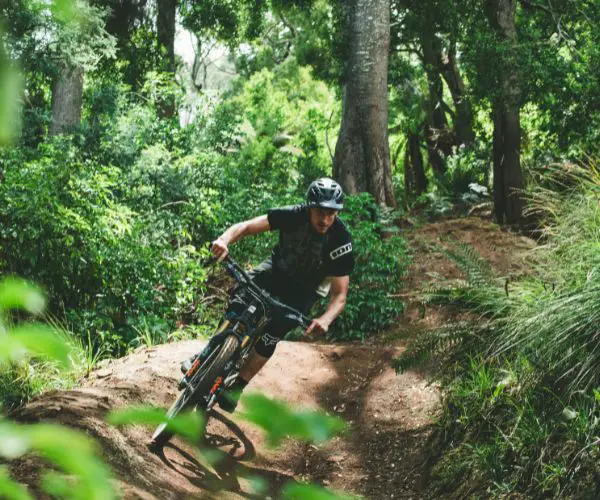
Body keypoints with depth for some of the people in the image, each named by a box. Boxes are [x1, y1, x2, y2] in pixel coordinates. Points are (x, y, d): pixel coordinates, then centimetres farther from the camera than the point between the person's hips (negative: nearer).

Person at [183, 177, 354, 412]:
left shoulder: (341, 241, -30)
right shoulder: (293, 215, -27)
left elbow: (340, 294, -30)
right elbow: (246, 226, -30)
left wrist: (325, 319, -51)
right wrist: (224, 240, -52)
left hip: (304, 289, -2)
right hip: (277, 268, 2)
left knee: (272, 333, -19)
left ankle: (237, 387, -4)